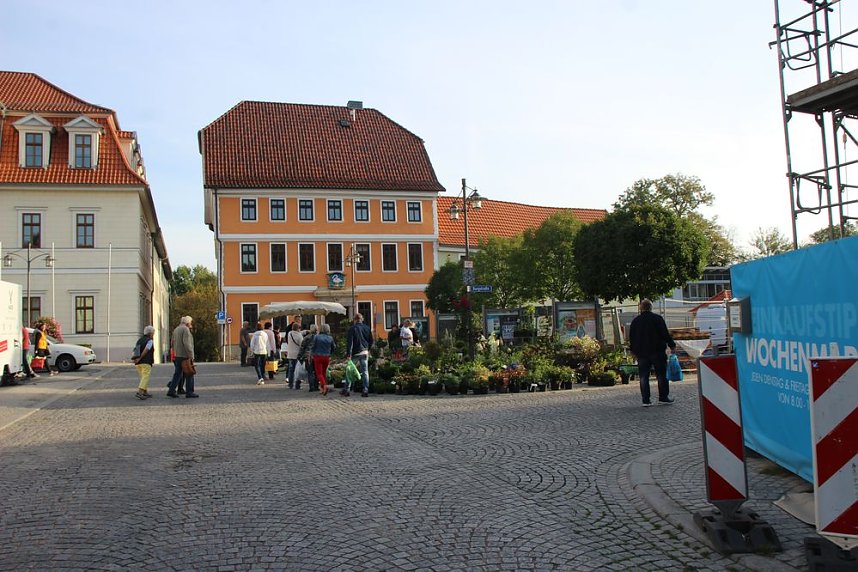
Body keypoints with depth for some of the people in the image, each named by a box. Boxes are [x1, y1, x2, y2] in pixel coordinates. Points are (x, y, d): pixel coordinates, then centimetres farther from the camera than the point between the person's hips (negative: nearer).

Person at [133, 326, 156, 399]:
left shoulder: (139, 340, 19)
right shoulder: (150, 341, -4)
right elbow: (145, 350, -17)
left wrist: (136, 359, -5)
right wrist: (139, 358, -15)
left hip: (138, 363, 8)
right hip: (146, 363, -8)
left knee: (143, 377, 17)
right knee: (145, 377, -10)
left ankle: (145, 392, 20)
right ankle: (139, 392, -23)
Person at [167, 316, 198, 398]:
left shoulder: (176, 329, 17)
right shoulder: (185, 329, -12)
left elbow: (173, 343, 19)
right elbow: (186, 343, -21)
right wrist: (190, 356, -21)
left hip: (177, 355, 8)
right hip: (185, 355, -8)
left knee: (177, 373, 10)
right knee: (189, 374, -1)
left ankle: (171, 391, 5)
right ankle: (189, 392, 1)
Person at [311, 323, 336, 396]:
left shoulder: (316, 337, -7)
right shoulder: (330, 338, 0)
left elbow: (313, 346, -4)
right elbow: (333, 347, 8)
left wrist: (313, 355, 12)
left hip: (318, 356, -3)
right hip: (327, 357, 3)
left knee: (319, 373, -2)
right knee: (324, 372, 16)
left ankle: (324, 385, -24)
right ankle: (322, 388, 16)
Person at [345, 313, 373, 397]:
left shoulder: (352, 329, -8)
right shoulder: (367, 328, 5)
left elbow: (349, 342, -12)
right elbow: (371, 341, 13)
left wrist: (349, 354, -13)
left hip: (355, 353, -3)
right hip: (365, 352, 3)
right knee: (365, 371, 4)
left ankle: (347, 389, 10)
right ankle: (365, 390, 0)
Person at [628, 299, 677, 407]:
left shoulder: (635, 321, 7)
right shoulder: (657, 318, -4)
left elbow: (631, 338, 10)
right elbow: (665, 334, -5)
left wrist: (634, 351, 19)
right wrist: (672, 345, 6)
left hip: (641, 353, 3)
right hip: (657, 351, -2)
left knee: (643, 377, 3)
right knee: (661, 375, 6)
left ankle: (646, 400, 0)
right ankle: (663, 397, 7)